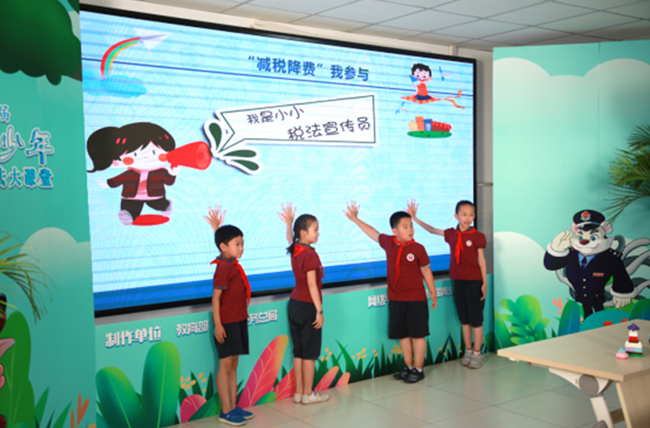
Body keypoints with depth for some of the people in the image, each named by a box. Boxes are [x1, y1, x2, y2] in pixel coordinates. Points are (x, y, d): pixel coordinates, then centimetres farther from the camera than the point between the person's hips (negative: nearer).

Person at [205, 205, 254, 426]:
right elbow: (216, 297, -18)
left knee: (233, 365, 12)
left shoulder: (232, 263, 8)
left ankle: (233, 406, 19)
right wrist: (217, 324, -19)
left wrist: (217, 227, 26)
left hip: (239, 321, 8)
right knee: (225, 365, -2)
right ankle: (226, 412, 4)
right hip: (227, 323, -8)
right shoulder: (224, 267, -16)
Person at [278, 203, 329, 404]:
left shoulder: (294, 250, 5)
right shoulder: (310, 255, -18)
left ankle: (299, 392, 21)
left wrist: (289, 222, 35)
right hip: (308, 306, -8)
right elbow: (312, 285, -20)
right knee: (310, 353, 2)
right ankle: (308, 394, 10)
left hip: (294, 304, 8)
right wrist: (319, 310, -17)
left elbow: (289, 239, 31)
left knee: (298, 352, 14)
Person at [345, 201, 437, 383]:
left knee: (417, 334, 3)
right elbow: (373, 233, 17)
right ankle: (409, 367, 26)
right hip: (395, 299, 4)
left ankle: (418, 369, 14)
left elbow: (426, 272, 0)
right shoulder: (388, 243, 0)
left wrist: (433, 294, 5)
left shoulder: (418, 249, -9)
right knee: (403, 335, 13)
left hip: (416, 300, -4)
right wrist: (355, 219, 19)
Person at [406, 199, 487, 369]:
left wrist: (484, 283, -4)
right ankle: (468, 351, 24)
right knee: (464, 319, 12)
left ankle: (477, 353, 12)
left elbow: (481, 260, -4)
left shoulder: (477, 236, -7)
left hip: (474, 282, -5)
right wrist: (415, 218, 13)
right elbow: (432, 230, 16)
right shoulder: (451, 234, 4)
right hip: (458, 281, 5)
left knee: (476, 319, 2)